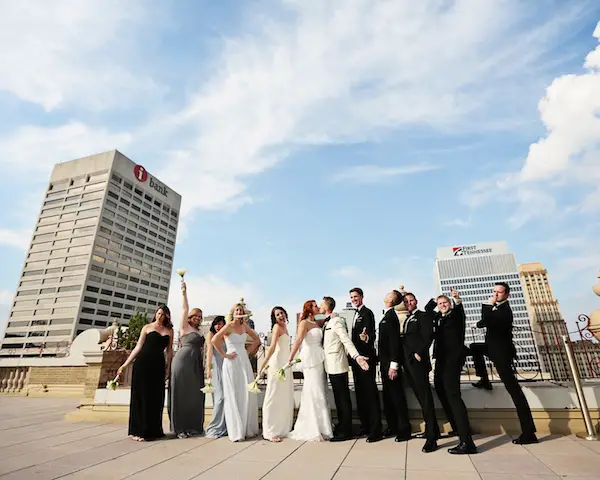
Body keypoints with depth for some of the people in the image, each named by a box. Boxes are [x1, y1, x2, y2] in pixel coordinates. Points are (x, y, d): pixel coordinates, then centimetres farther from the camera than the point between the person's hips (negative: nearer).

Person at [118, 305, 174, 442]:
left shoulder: (169, 330, 12)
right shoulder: (147, 327, 6)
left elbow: (169, 351, 12)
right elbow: (138, 347, 6)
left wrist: (168, 368, 5)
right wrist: (125, 364, 1)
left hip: (158, 365, 2)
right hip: (142, 363, -2)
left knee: (155, 397, 6)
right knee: (141, 395, 2)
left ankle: (152, 430, 18)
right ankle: (138, 430, 13)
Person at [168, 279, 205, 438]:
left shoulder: (199, 332, 17)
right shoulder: (185, 327, -1)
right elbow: (185, 309, -12)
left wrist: (204, 365, 17)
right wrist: (184, 293, -22)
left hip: (196, 364, 7)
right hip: (183, 361, -7)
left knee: (195, 394, 6)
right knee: (182, 393, -2)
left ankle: (193, 426, 15)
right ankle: (179, 427, 6)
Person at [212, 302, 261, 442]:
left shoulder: (244, 326, 9)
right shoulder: (229, 326, -8)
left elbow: (257, 340, 20)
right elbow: (214, 340, -21)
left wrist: (248, 351, 8)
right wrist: (224, 355, -13)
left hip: (245, 362, 5)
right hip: (232, 363, -5)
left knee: (248, 395, 6)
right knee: (234, 396, 0)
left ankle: (248, 429, 18)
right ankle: (236, 431, 8)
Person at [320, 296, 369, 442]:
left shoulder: (336, 321, -14)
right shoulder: (326, 323, 12)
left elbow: (346, 340, -21)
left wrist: (356, 356, -32)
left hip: (338, 365, -9)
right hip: (331, 365, 9)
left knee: (343, 397, 1)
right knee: (338, 397, 17)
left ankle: (345, 431, 11)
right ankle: (341, 426, 28)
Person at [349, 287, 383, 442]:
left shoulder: (367, 313, -10)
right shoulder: (356, 314, 17)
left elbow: (371, 334, -21)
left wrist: (366, 338, -42)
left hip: (366, 358, -9)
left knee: (370, 392, -5)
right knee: (360, 393, 13)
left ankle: (376, 430, 2)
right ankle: (365, 425, 22)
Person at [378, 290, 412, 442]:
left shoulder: (391, 315, -16)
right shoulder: (387, 315, 11)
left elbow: (395, 340, -21)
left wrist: (394, 364, -23)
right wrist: (383, 361, 15)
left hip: (391, 361, -9)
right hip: (385, 361, 9)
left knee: (397, 395, 1)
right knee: (388, 395, 15)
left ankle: (404, 429, 12)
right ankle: (393, 426, 26)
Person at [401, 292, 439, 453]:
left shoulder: (423, 316, -3)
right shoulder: (407, 320, 19)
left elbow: (427, 337, -13)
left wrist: (419, 354, -19)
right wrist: (404, 359, 5)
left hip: (418, 361, -8)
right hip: (408, 362, 8)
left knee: (425, 398, -6)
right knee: (421, 397, 14)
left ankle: (431, 438, -4)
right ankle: (432, 430, 25)